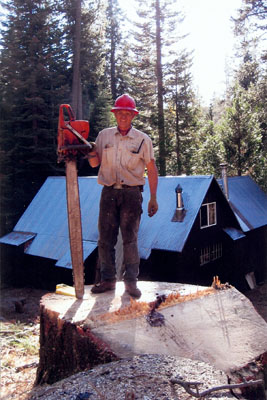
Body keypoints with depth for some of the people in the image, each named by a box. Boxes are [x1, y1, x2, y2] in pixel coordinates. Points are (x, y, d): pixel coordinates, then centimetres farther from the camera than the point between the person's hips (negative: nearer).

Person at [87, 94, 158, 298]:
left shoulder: (143, 139, 4)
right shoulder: (104, 135, 11)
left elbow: (152, 170, 4)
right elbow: (95, 163, 14)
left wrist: (153, 198, -1)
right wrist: (91, 153, -10)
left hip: (131, 193, -2)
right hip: (109, 192, 3)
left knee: (130, 238, 0)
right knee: (106, 238, 4)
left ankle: (131, 281, 10)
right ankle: (108, 279, 15)